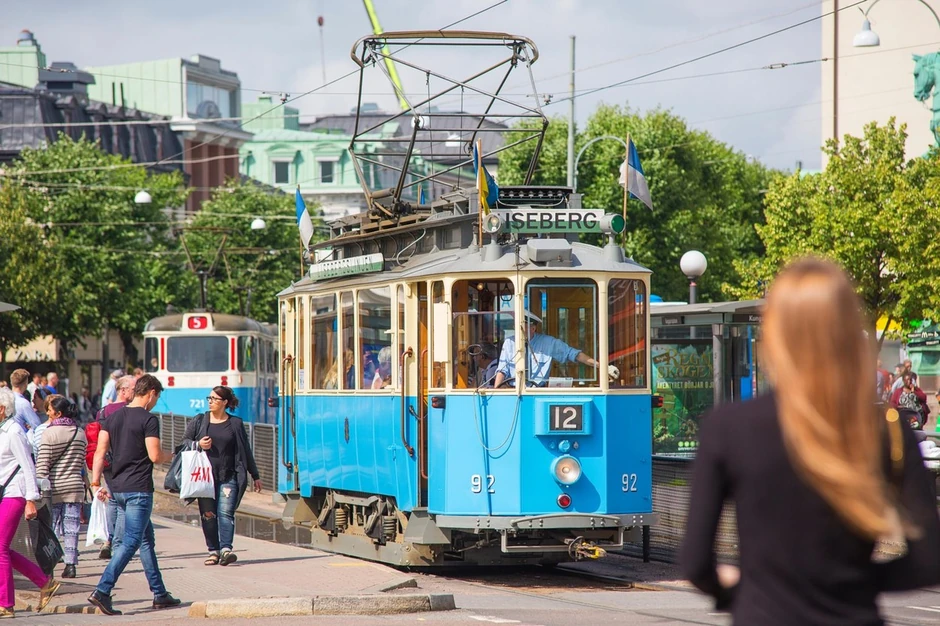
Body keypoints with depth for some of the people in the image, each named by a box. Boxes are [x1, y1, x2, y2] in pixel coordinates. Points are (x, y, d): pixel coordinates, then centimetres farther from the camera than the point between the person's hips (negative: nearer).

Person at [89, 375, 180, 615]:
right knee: (131, 542, -8)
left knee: (147, 539, 17)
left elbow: (100, 451, 6)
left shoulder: (113, 417, 11)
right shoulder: (149, 419, -11)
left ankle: (160, 594, 21)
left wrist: (96, 482, 6)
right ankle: (102, 591, -19)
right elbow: (155, 456, -15)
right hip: (138, 489, -8)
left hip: (117, 487, 8)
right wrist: (169, 456, 6)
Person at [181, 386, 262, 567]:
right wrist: (197, 444, -10)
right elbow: (184, 441, 12)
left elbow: (245, 451, 12)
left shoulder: (235, 424, 8)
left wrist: (255, 476, 15)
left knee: (226, 512, -12)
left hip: (228, 477, -1)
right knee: (208, 514, 1)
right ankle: (213, 551, 7)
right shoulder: (199, 421, 9)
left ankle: (226, 549, -21)